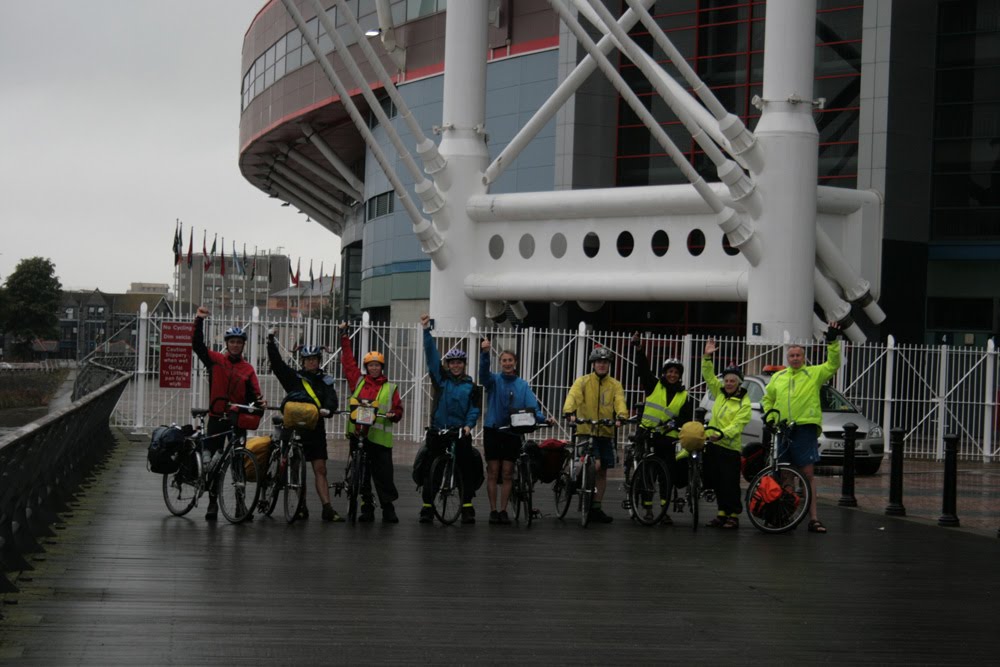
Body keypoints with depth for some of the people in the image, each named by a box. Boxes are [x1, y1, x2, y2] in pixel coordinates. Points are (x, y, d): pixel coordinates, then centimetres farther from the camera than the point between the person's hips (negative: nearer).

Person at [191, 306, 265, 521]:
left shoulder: (248, 369, 6)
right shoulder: (216, 360, 3)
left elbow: (253, 393, 2)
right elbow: (197, 345, -5)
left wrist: (260, 401, -21)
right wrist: (199, 321, -15)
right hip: (216, 418, -1)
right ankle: (212, 502, 8)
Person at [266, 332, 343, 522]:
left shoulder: (325, 381, 9)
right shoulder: (294, 377, 6)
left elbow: (332, 399, -7)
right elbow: (277, 363, -4)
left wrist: (327, 409, -29)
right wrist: (271, 342, -15)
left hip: (316, 429, 1)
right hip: (295, 427, -1)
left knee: (320, 469, -2)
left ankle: (327, 509, -6)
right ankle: (302, 508, 10)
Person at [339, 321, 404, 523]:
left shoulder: (390, 388, 9)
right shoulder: (357, 381, 10)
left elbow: (398, 410, 9)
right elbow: (348, 359, 13)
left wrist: (393, 415, -13)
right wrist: (344, 336, 13)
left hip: (380, 436, -1)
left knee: (384, 474, -3)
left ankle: (388, 509, 3)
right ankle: (366, 509, 11)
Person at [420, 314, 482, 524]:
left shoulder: (470, 386, 7)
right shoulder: (440, 379, 7)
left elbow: (474, 409, 2)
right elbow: (431, 355, 0)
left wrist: (469, 425, -16)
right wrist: (426, 331, -8)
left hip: (460, 432, 0)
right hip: (437, 431, 0)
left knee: (466, 469, -2)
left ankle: (467, 507, 4)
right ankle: (427, 507, 7)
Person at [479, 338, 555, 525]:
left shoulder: (523, 385, 8)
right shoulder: (494, 380, 1)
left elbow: (532, 407, -2)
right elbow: (484, 372, -21)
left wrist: (544, 419, -22)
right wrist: (484, 353, -39)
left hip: (512, 433, 2)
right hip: (493, 430, -2)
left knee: (507, 473, 4)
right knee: (493, 472, 0)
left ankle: (503, 511, 10)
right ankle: (493, 511, 6)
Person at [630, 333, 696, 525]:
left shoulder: (684, 396, 7)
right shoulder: (653, 385, 5)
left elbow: (687, 419, 2)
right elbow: (643, 368, -4)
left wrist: (675, 423, -17)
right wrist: (638, 348, -16)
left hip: (668, 439, 1)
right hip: (647, 435, -1)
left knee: (668, 475, 0)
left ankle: (663, 510, 7)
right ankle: (646, 506, 12)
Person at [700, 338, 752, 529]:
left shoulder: (744, 403, -8)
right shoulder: (720, 393, 11)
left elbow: (737, 425, -18)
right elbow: (708, 375, 10)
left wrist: (722, 434, -33)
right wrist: (707, 357, -3)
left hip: (730, 447, -6)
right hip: (713, 444, 6)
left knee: (730, 483, -4)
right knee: (718, 482, 9)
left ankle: (734, 515, 3)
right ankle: (722, 513, 17)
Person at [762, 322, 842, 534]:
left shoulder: (814, 373, 5)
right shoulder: (778, 377, 16)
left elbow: (833, 364, -7)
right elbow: (767, 398, 26)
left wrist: (832, 342, -17)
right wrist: (769, 414, 9)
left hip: (805, 429, -4)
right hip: (782, 430, 4)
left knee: (808, 474, -6)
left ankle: (813, 518, -6)